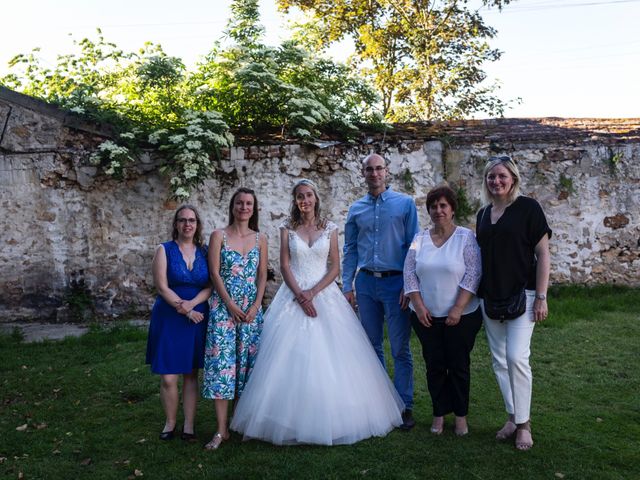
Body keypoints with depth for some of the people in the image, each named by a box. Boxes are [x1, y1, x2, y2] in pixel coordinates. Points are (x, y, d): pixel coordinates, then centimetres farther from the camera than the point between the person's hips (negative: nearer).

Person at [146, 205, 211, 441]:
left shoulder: (205, 252, 6)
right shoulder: (164, 250, -1)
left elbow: (211, 286, -1)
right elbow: (162, 288, -9)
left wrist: (192, 303, -17)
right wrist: (186, 311, -12)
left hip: (198, 318, 2)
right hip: (169, 319, -2)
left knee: (191, 374, 8)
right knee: (168, 377, -2)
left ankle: (189, 425, 18)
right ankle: (170, 423, 17)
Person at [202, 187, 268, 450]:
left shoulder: (260, 238, 8)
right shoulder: (219, 236, 0)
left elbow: (262, 275, 6)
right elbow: (214, 273, -5)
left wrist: (255, 306, -6)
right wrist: (231, 305, -11)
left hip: (252, 308, 3)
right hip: (224, 306, -3)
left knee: (248, 361, 6)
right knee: (222, 360, -6)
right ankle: (222, 429, -1)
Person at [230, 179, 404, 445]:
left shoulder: (329, 228, 5)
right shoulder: (287, 228, 5)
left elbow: (335, 266, 1)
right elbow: (284, 266, -1)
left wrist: (313, 292, -11)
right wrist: (300, 296, -12)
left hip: (325, 295, 0)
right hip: (294, 296, 0)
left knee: (330, 357, -1)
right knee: (292, 357, -3)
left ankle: (330, 419, 13)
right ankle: (294, 422, 7)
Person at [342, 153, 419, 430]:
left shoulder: (405, 204, -1)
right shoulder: (356, 209, 9)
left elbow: (413, 246, -3)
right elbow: (350, 249, 11)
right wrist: (347, 285, 4)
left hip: (395, 282, -4)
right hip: (366, 283, 4)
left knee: (400, 349, 1)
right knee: (372, 347, 12)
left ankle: (404, 407, 11)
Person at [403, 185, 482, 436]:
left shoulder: (466, 237, -4)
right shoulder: (420, 239, 5)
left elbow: (473, 274, -10)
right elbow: (410, 273, 3)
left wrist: (458, 309, -16)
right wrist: (419, 306, -7)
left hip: (461, 316, -2)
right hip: (426, 316, 3)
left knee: (459, 366, 7)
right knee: (434, 366, 10)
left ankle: (461, 415, 23)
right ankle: (439, 414, 24)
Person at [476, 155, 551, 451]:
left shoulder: (527, 208, -5)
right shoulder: (483, 214, 11)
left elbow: (543, 253, -7)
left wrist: (541, 297, -11)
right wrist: (477, 294, 16)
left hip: (521, 295, -6)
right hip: (490, 297, 6)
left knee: (517, 357, -11)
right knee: (499, 360, 9)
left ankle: (523, 423, 6)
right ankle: (512, 418, 22)